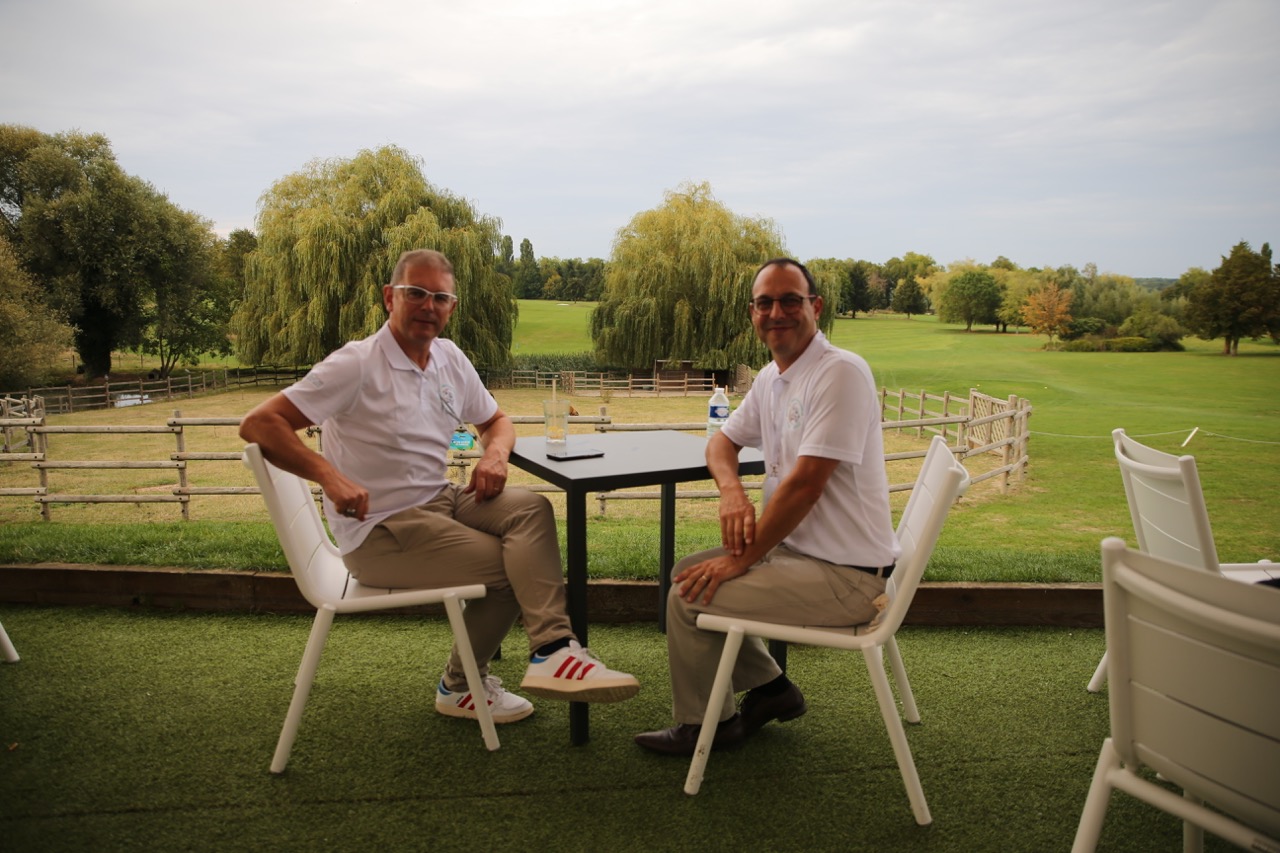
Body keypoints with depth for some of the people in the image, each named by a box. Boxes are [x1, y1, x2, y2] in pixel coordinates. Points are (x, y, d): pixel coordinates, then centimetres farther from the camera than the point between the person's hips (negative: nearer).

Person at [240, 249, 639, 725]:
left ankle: (552, 651, -20)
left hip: (439, 502, 7)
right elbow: (258, 424, -18)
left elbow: (495, 421, 21)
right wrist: (330, 476, -31)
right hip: (378, 531, -7)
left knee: (530, 510, -18)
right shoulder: (357, 365, -14)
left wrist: (496, 452, -4)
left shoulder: (450, 360, 7)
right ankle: (461, 686, -2)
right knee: (509, 566, -18)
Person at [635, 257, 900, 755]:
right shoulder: (771, 379, 8)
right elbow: (723, 441, 18)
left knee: (689, 597, -13)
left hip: (846, 574, -9)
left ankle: (704, 726, 11)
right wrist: (731, 490, -6)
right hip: (795, 547, 9)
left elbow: (805, 485, -25)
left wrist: (743, 559, -17)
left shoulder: (840, 373, -20)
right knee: (686, 572, 13)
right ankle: (769, 688, 23)